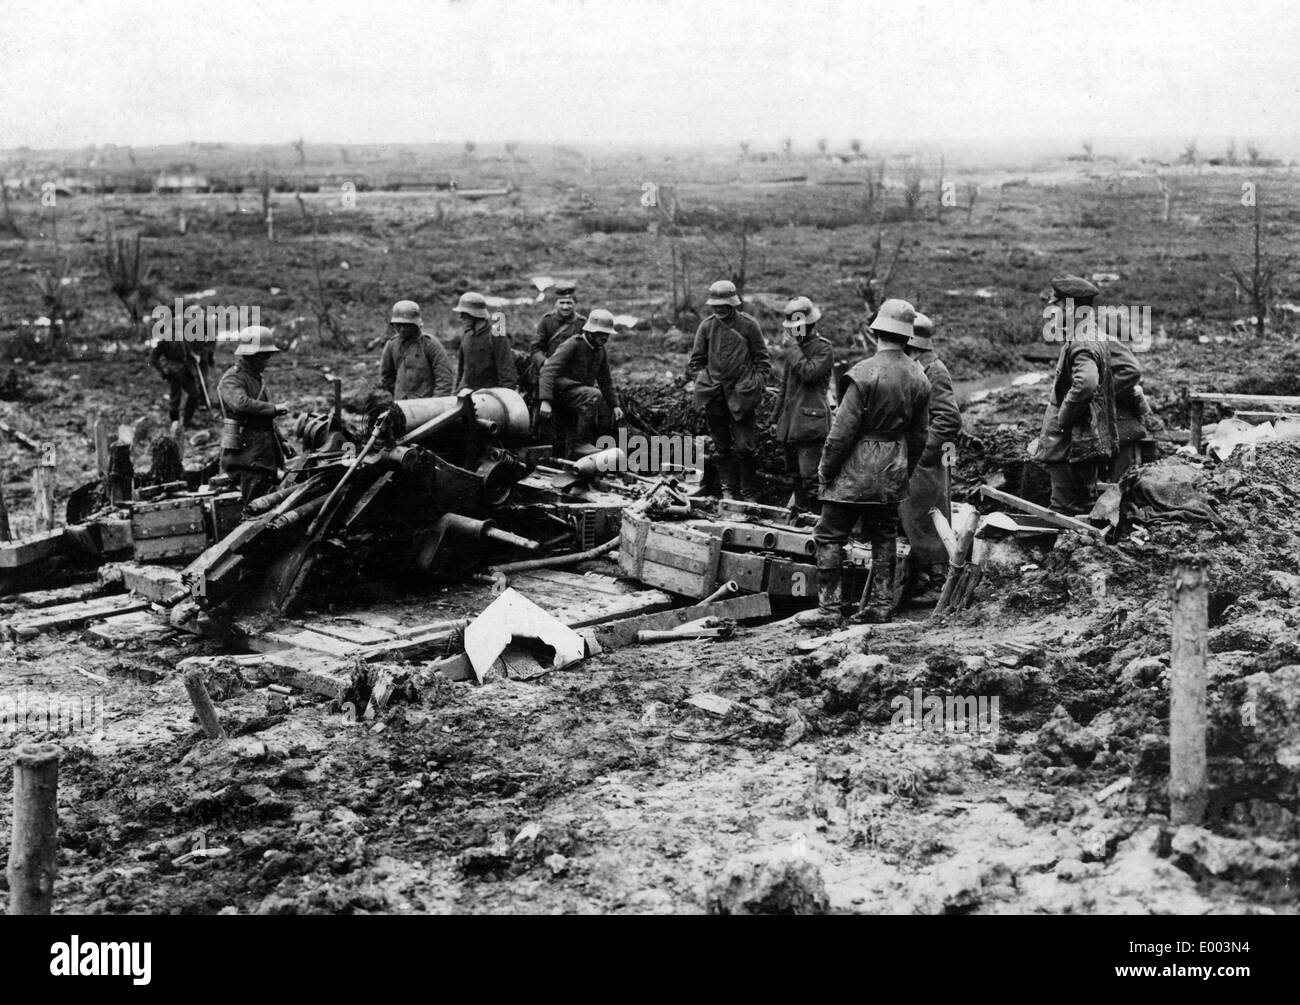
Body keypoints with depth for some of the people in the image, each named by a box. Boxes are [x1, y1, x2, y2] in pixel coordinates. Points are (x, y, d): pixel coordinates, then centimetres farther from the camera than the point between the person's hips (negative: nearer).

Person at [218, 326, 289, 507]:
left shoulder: (257, 378, 21)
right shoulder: (232, 379, -11)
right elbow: (241, 403, -32)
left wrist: (280, 442, 29)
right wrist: (273, 408, -27)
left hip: (265, 450, 9)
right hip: (247, 450, -9)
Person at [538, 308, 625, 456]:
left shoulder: (600, 350, 10)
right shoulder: (573, 344, -14)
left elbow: (605, 381, 22)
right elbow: (549, 370, -23)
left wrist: (614, 405, 12)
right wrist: (545, 400, -34)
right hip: (561, 392, -8)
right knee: (594, 396, -32)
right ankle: (582, 442, -28)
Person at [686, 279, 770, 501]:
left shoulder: (749, 325, -2)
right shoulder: (707, 326, 5)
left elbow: (762, 358, 5)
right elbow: (697, 359, 13)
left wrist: (759, 382, -4)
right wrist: (697, 380, 3)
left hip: (740, 391, -3)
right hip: (714, 393, 3)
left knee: (743, 446, -5)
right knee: (722, 446, 9)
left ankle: (749, 493, 6)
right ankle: (728, 489, 19)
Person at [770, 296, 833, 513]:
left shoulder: (823, 349, -6)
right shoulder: (795, 348, 18)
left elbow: (808, 373, -23)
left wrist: (793, 348, -14)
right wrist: (777, 417, 23)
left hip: (810, 421, -8)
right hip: (790, 421, 8)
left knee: (809, 475, -12)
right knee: (796, 474, 15)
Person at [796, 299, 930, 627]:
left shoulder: (865, 373, -17)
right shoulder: (918, 377, 4)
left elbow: (843, 429, -16)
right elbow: (919, 434, 11)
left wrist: (826, 468, -6)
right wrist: (906, 470, 23)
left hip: (857, 468, -6)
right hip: (893, 473, 7)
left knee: (830, 536, 0)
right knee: (884, 536, 16)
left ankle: (829, 609, -2)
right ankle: (881, 604, 19)